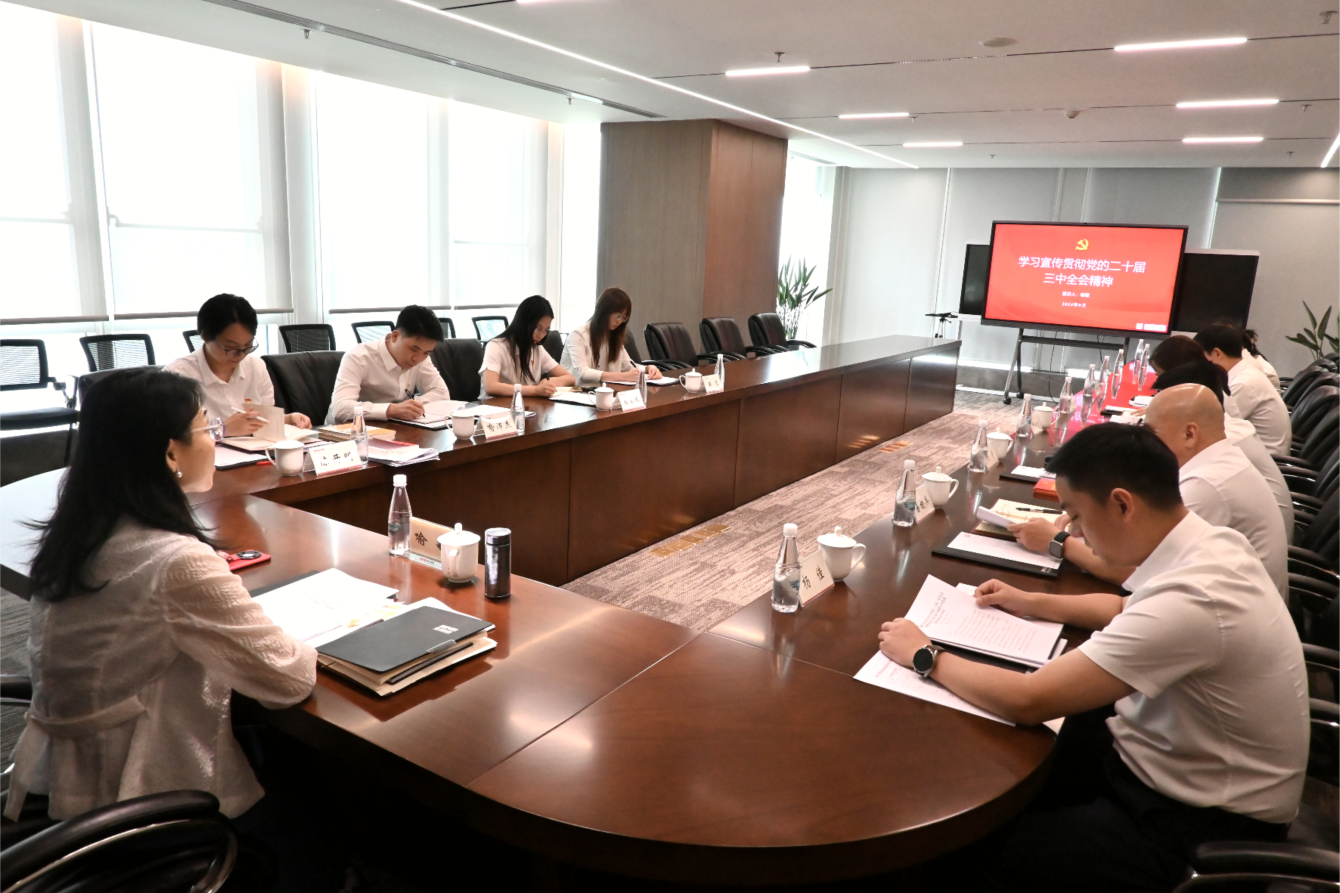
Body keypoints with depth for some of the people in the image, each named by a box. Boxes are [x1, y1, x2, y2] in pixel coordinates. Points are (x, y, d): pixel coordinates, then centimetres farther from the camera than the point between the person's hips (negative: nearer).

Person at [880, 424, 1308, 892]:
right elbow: (1132, 611, 19)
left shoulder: (1189, 600, -35)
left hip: (1204, 820, -9)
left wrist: (926, 656, -17)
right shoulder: (1206, 542, -5)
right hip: (1184, 755, 9)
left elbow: (1028, 701, -31)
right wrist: (1033, 602, 17)